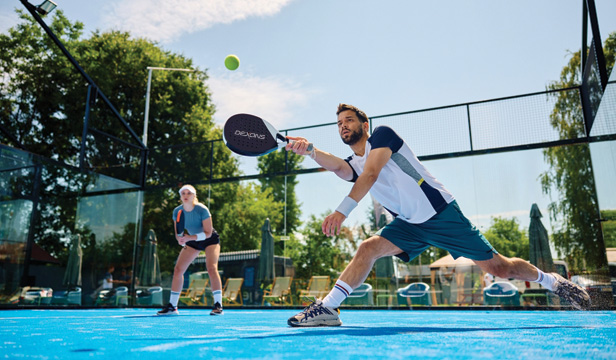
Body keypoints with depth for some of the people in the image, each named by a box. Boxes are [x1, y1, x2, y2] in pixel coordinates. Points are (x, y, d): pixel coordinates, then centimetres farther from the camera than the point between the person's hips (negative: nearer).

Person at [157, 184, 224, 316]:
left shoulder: (202, 210, -26)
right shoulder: (177, 211, -13)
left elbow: (208, 233, -25)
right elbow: (178, 234, -3)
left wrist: (190, 237, -37)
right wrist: (182, 240, -26)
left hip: (210, 240, -5)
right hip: (192, 241, 5)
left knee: (211, 268, -24)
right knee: (178, 269, -4)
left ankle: (218, 305, -19)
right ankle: (172, 307, 7)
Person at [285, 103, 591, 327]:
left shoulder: (382, 134, -7)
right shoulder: (352, 166, 10)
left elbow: (371, 175, -24)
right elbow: (336, 166, -16)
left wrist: (342, 211, -35)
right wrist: (309, 150, -34)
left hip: (440, 213, -5)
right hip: (409, 225, 6)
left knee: (498, 268, 3)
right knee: (368, 248, -17)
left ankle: (552, 280, 29)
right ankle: (327, 309, -18)